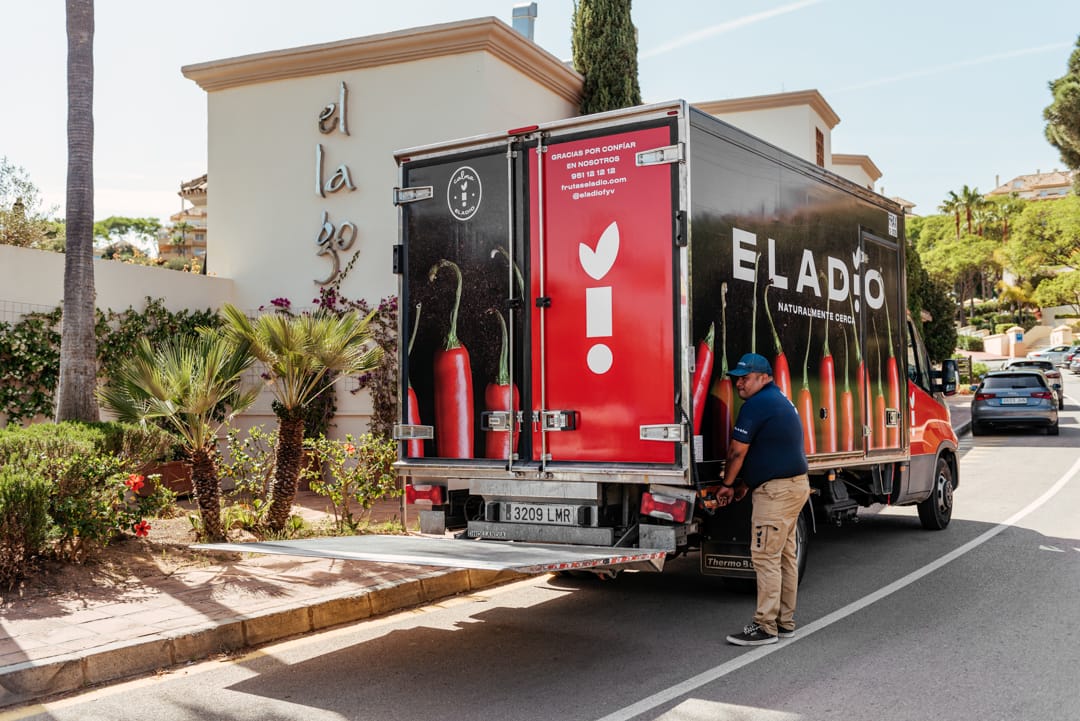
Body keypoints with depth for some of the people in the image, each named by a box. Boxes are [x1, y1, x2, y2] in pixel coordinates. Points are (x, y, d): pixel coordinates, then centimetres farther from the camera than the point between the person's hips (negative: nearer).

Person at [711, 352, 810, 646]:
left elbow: (737, 452, -13)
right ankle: (785, 621, 22)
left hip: (776, 490, -11)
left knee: (765, 557, -7)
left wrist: (727, 485, 1)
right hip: (795, 485, 11)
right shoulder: (780, 400, 18)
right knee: (785, 556, 14)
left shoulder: (756, 404, -14)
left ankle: (765, 627, -4)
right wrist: (746, 484, 21)